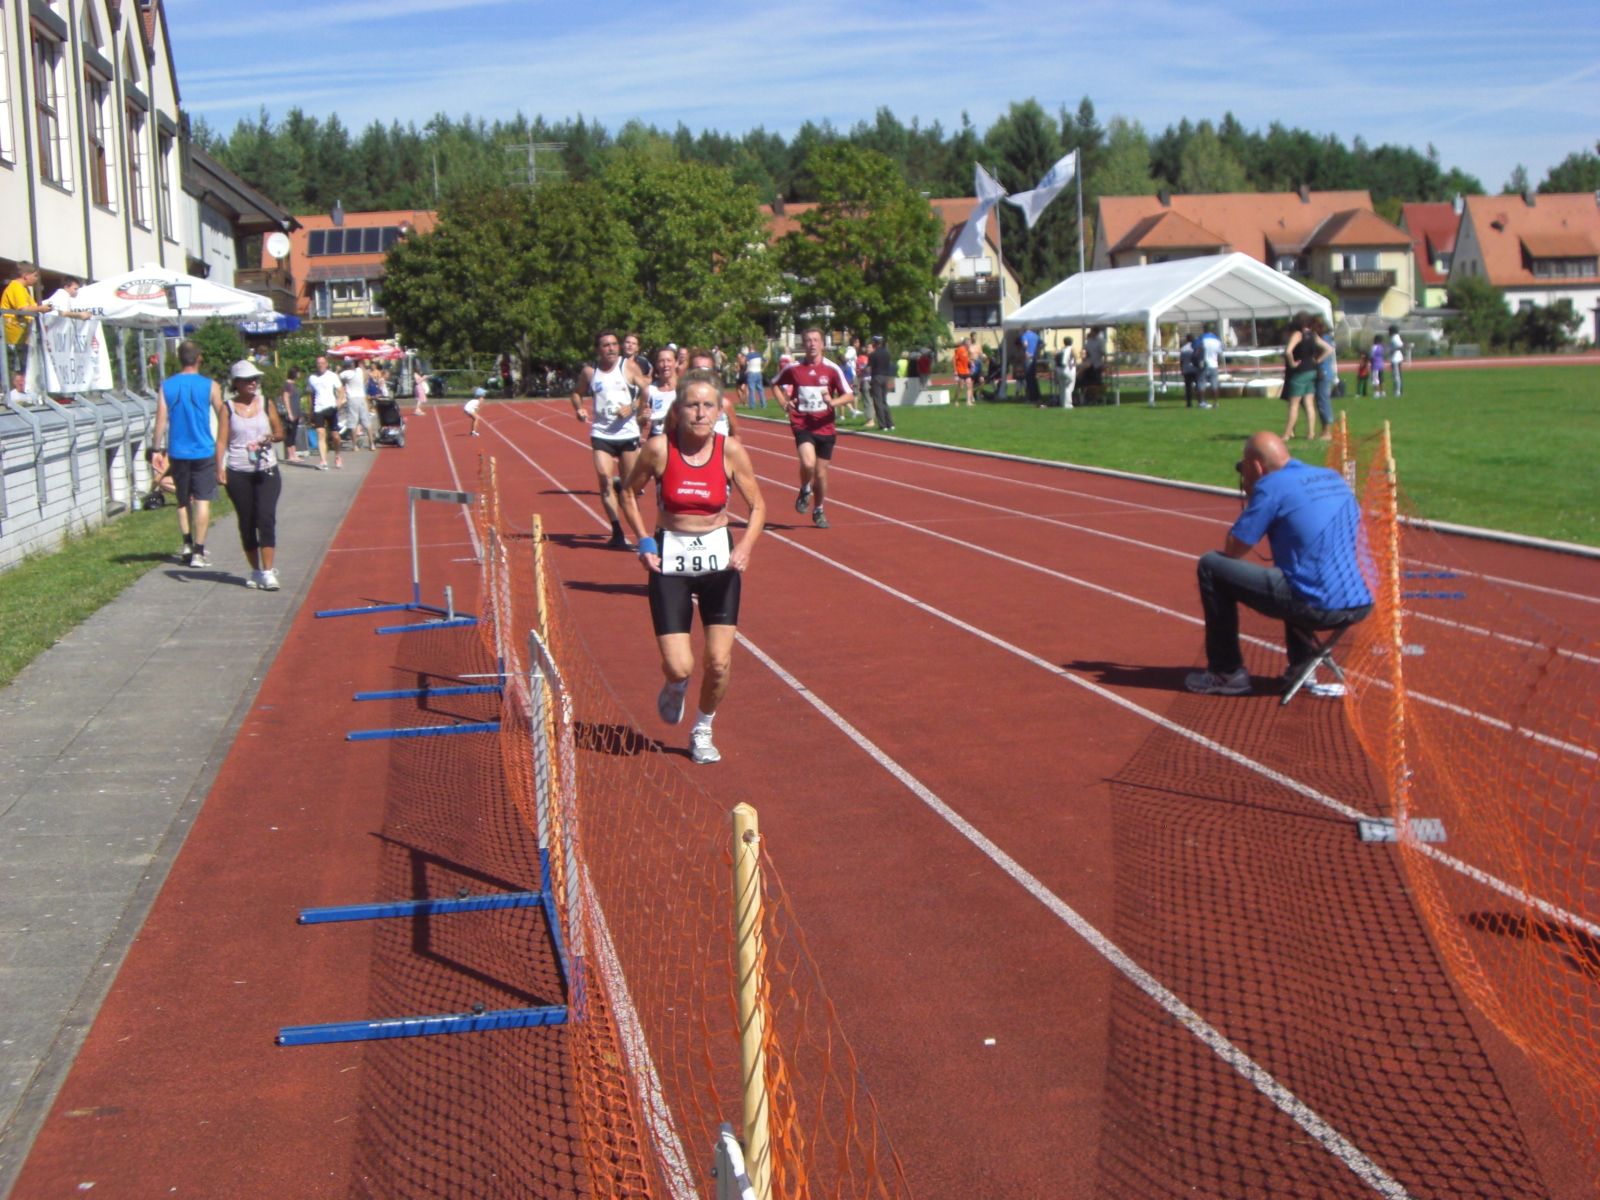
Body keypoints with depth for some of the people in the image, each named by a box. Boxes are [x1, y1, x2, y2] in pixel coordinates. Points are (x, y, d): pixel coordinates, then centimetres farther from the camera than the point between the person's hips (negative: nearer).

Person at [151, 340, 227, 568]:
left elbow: (161, 419, -4)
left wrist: (158, 450, 1)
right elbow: (223, 418, 0)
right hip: (203, 452, -3)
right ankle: (198, 551, -2)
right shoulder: (210, 386, -6)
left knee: (184, 499, 19)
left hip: (177, 452, 3)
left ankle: (187, 544, 21)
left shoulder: (166, 386, -1)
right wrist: (225, 446, 14)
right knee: (202, 500, 1)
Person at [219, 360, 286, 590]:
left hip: (266, 471, 0)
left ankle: (268, 572, -11)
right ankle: (256, 571, 17)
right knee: (246, 523, 6)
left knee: (266, 519, -11)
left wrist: (271, 438, -10)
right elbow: (222, 440, -2)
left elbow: (280, 433, 13)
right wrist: (220, 467, -14)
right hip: (238, 474, 0)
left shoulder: (266, 404, 6)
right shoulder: (228, 408, 2)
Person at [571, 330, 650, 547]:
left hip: (628, 432, 0)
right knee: (605, 481, -11)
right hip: (601, 434, 0)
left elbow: (647, 391, 0)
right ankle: (616, 531, -8)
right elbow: (577, 393, 18)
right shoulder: (589, 372, 3)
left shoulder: (629, 367, -1)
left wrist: (632, 407, -16)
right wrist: (579, 409, -2)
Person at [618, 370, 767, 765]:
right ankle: (674, 687, 31)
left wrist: (745, 546, -13)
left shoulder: (730, 450, -8)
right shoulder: (659, 448, -11)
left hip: (719, 557, 1)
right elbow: (629, 492, 6)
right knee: (679, 667, -9)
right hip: (670, 558, -1)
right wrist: (643, 543, -4)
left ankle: (703, 731, 25)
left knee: (720, 662, -2)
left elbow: (758, 506, 3)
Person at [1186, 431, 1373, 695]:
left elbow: (1232, 551, -3)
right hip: (1362, 604, 8)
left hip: (1320, 608, -8)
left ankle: (1226, 673, 10)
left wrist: (1251, 497, 9)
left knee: (1210, 567, 3)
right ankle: (1303, 662, 28)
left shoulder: (1271, 485, -7)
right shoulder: (1334, 477, 16)